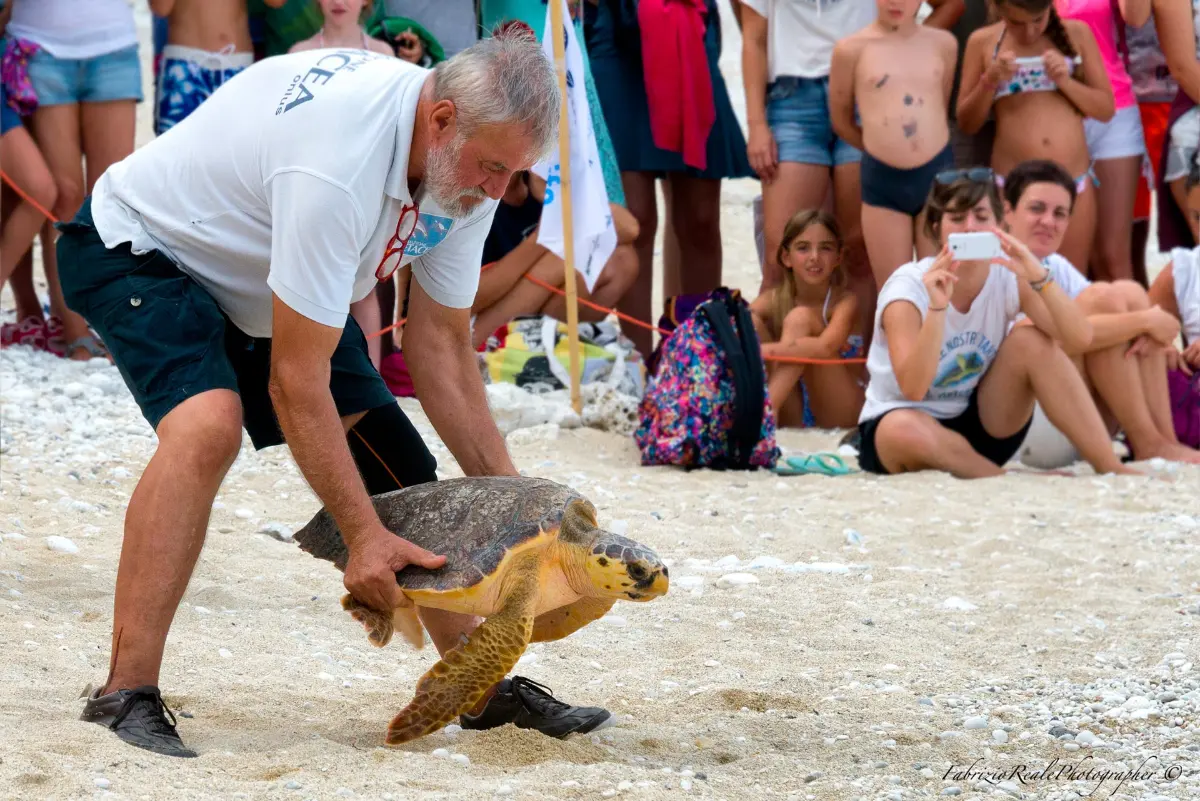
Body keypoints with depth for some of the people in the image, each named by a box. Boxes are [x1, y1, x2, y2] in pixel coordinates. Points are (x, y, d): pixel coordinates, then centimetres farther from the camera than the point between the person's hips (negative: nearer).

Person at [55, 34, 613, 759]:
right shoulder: (338, 162, -39)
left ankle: (486, 689, 15)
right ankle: (126, 695, -31)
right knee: (209, 423, -35)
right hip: (138, 250, -8)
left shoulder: (468, 161, -13)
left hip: (264, 284, 8)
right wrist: (363, 534, -30)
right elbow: (295, 381, -34)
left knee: (403, 474, 2)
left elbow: (441, 346, -3)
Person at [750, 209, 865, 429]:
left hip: (837, 416, -3)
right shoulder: (772, 301, 2)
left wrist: (769, 349, -47)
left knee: (800, 318, -21)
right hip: (790, 418, 3)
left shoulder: (844, 302, -10)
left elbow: (825, 347, -32)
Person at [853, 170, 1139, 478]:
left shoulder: (1007, 278, -6)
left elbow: (1080, 338, -20)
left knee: (1031, 341, -17)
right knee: (904, 429, -41)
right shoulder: (907, 288, -18)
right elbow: (913, 389, -31)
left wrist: (1039, 276, -33)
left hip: (977, 424, 4)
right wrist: (937, 307, -41)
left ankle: (1110, 466, -16)